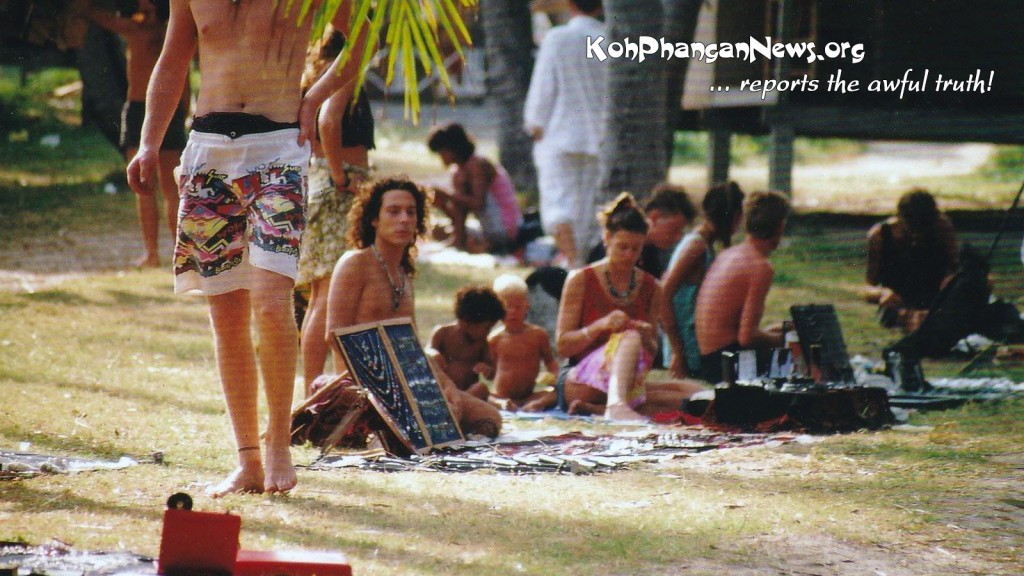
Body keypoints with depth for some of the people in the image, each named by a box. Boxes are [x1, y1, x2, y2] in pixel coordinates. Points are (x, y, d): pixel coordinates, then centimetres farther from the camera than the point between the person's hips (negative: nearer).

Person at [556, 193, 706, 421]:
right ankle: (616, 404, -62)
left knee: (694, 392, -21)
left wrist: (647, 338, -9)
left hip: (628, 383, 5)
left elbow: (650, 354, 15)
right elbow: (562, 347, -4)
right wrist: (600, 326, -19)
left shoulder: (649, 287, 11)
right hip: (583, 383, -5)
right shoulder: (580, 280, 0)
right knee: (631, 338, -33)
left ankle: (595, 409, -28)